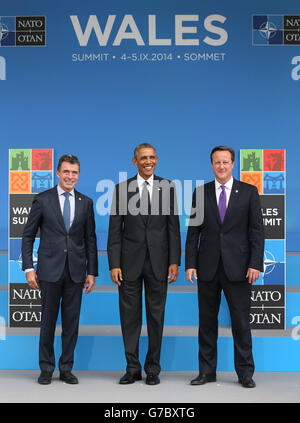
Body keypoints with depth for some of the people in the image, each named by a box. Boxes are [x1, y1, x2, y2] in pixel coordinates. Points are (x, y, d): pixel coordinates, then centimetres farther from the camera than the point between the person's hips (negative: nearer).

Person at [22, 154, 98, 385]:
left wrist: (92, 271, 4)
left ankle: (66, 368, 20)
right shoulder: (42, 200, 1)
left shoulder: (86, 203, 7)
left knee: (72, 320, 7)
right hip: (50, 270, -2)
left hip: (76, 270, 2)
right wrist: (29, 268, -4)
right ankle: (46, 368, 21)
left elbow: (90, 239, 8)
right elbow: (28, 236, 2)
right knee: (48, 320, 6)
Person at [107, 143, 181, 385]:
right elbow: (115, 230, 1)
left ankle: (153, 369, 21)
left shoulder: (167, 188, 4)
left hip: (158, 262, 0)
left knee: (156, 315, 8)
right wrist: (114, 264, -6)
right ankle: (133, 369, 19)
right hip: (130, 261, 0)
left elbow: (173, 227, 3)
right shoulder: (122, 189, 3)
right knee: (130, 316, 6)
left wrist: (174, 262, -4)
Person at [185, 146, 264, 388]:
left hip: (237, 268, -2)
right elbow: (193, 231, 6)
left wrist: (255, 264, -8)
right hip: (208, 268, 2)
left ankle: (245, 373, 18)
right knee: (207, 321, 9)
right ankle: (207, 371, 21)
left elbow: (257, 231, 0)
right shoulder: (201, 193, 7)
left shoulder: (249, 192, 3)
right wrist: (190, 264, -1)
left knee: (241, 322, 4)